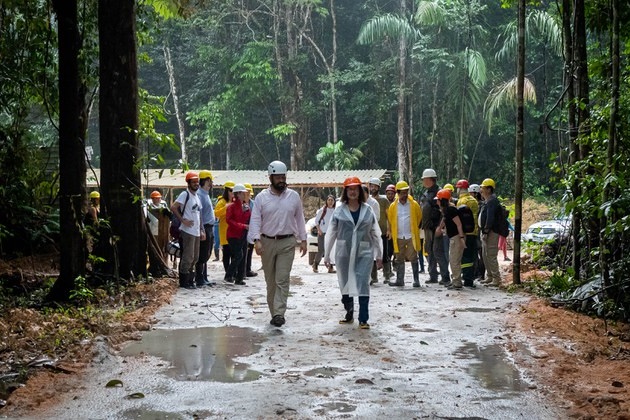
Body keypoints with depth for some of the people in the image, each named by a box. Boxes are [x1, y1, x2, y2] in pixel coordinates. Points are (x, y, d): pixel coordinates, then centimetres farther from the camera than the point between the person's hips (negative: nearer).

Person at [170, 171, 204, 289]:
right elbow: (173, 208, -19)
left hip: (196, 232, 9)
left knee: (195, 257, 12)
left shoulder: (197, 196, 18)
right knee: (188, 257, -7)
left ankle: (190, 280, 20)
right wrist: (183, 220, -19)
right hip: (187, 231, -9)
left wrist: (201, 230, 18)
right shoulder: (185, 194, -8)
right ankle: (184, 282, -1)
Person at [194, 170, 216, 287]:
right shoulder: (199, 194, -14)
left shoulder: (206, 194, 18)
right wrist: (202, 231, -23)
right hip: (205, 228, -10)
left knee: (206, 256, 14)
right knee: (202, 255, -6)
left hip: (210, 229, 10)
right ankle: (199, 280, -2)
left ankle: (204, 279, 20)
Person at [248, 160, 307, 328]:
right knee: (270, 280, 8)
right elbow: (255, 220, -3)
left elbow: (299, 219, 11)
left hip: (287, 243, -1)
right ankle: (274, 313, 18)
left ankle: (279, 313, -13)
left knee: (282, 279, -10)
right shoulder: (262, 197, 1)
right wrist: (256, 240, -16)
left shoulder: (293, 196, 4)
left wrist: (303, 240, 9)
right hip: (267, 242, 1)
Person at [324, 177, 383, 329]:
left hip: (364, 253, -1)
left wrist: (379, 255, 9)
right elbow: (331, 233, 5)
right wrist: (326, 255, 5)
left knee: (363, 284, -9)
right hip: (344, 253, 1)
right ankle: (349, 315, 29)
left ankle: (363, 320, -6)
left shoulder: (368, 210, 4)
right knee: (345, 285, 11)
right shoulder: (339, 211, 2)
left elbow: (376, 233, 8)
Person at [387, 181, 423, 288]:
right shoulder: (393, 206, 3)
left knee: (413, 258, -3)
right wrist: (390, 231, 9)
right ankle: (399, 280, 15)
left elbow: (419, 218, 8)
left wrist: (415, 229, 8)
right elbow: (390, 220, 14)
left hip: (411, 236, -2)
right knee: (399, 259, 8)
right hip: (398, 237, 2)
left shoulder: (414, 204, -1)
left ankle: (416, 280, 2)